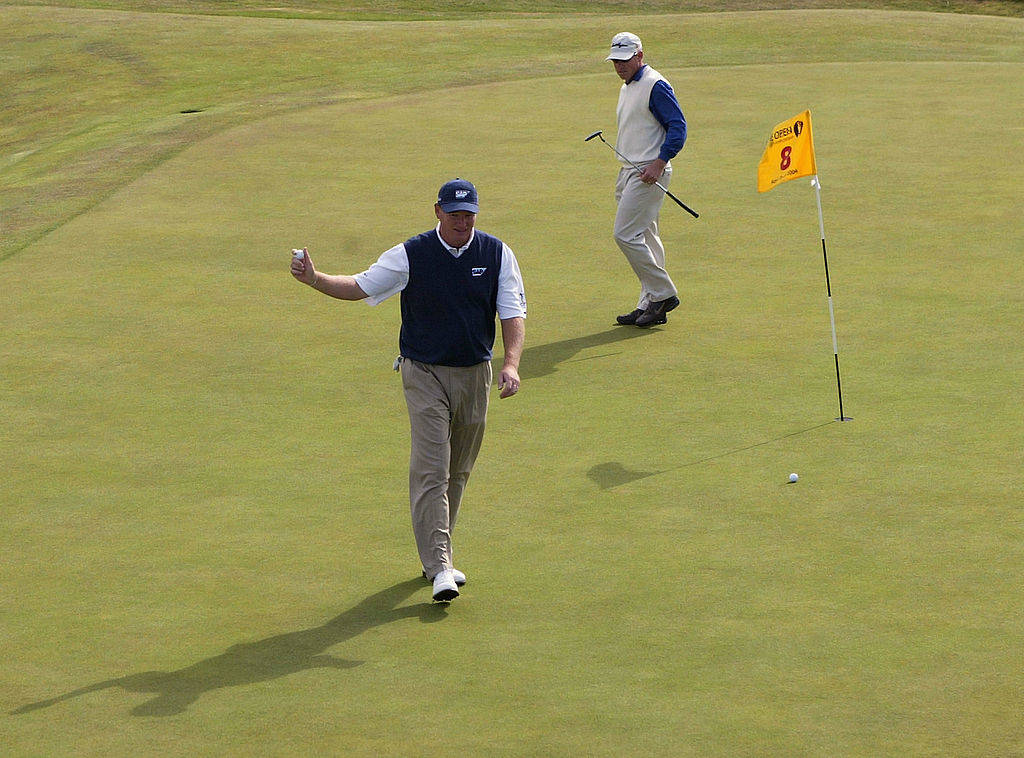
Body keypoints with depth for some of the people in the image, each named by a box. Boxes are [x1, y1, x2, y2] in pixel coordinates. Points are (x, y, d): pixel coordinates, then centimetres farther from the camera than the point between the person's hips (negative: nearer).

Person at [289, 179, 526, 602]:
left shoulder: (497, 255, 0)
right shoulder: (410, 256, -6)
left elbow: (513, 314, -2)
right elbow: (360, 287, 1)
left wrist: (511, 363, -19)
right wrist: (315, 279, -15)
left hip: (475, 376, 3)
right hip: (425, 374, -3)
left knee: (457, 472, 12)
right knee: (431, 471, -13)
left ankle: (436, 555, 25)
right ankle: (438, 567, -17)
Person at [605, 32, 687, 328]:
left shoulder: (655, 86, -11)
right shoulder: (626, 89, 18)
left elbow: (678, 127, -17)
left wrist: (659, 163, -24)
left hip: (649, 173, -10)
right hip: (629, 171, 10)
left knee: (626, 235, -14)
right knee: (645, 239, 10)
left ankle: (662, 294, -6)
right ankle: (650, 304, 12)